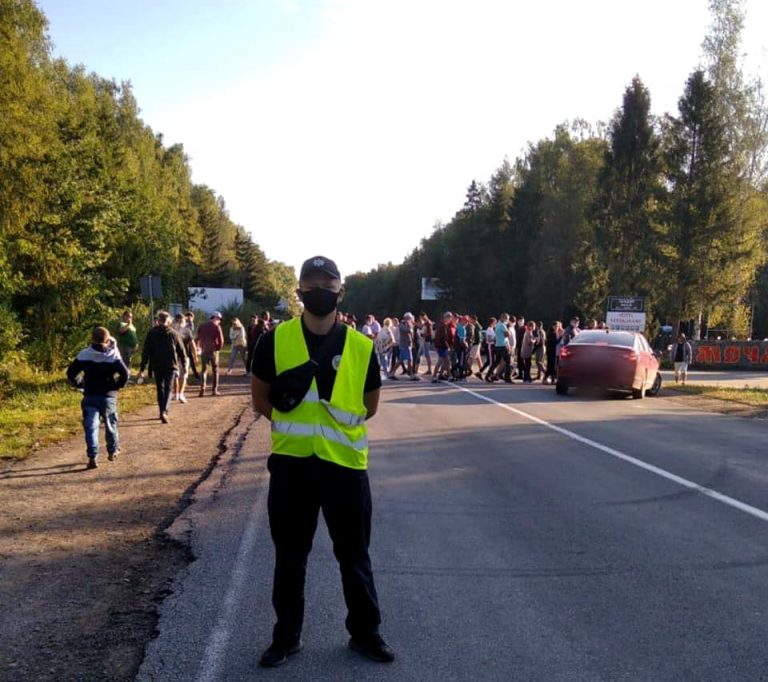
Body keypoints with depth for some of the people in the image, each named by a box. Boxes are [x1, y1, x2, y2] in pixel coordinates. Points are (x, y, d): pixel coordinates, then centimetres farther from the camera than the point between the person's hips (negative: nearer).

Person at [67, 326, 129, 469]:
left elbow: (71, 373, 1)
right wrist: (117, 386, -2)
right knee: (110, 425, 18)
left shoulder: (83, 355, 0)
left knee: (91, 426, -1)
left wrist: (80, 384, 13)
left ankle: (92, 457, -13)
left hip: (89, 397, 1)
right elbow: (125, 374, -18)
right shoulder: (113, 356, -8)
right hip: (108, 397, 0)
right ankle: (113, 450, 34)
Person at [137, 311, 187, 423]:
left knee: (160, 389, 16)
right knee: (168, 389, 0)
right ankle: (164, 411, -20)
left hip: (157, 366, 1)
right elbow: (181, 351, 4)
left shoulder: (151, 333, -1)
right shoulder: (173, 333, -1)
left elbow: (146, 352, -4)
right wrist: (184, 365, 18)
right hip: (170, 366, -1)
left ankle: (162, 412, 22)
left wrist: (142, 369, -1)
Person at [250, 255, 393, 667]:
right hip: (291, 462, 0)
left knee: (354, 556, 13)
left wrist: (334, 426, 4)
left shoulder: (361, 347, -2)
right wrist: (295, 426, 5)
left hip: (345, 462, 0)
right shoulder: (276, 340, -4)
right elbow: (261, 400, 6)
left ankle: (365, 633, 30)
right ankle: (286, 636, 29)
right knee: (289, 557, 13)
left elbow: (369, 406, 9)